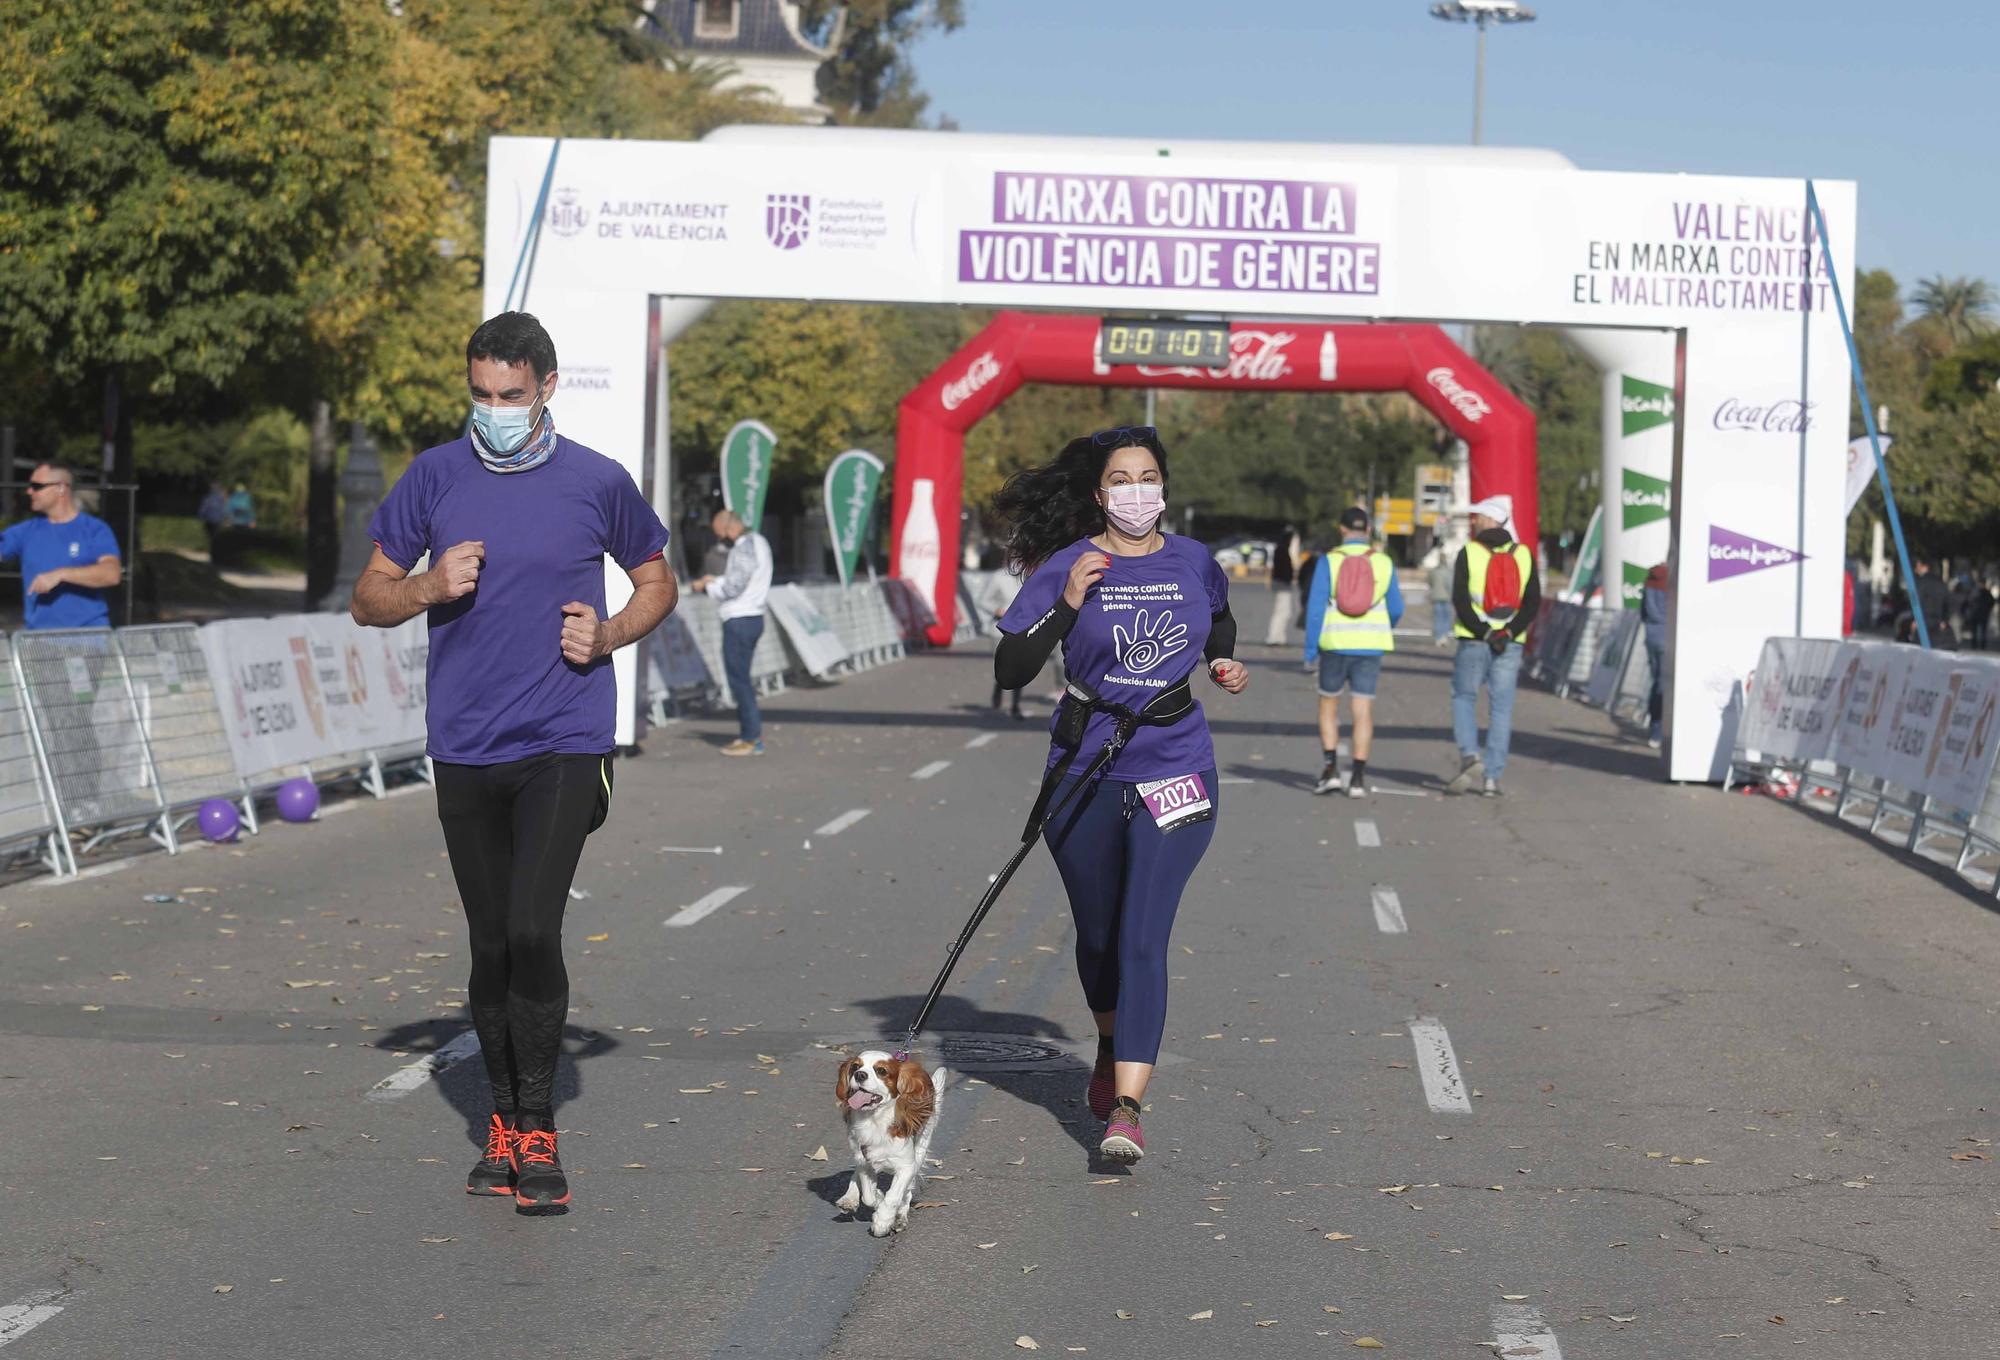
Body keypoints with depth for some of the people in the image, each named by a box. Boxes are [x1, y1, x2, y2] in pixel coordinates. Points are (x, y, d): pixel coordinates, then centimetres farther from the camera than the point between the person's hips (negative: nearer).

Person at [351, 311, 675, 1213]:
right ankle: (505, 1124, 23)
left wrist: (610, 634, -4)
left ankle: (537, 1132, -4)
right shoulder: (435, 477, 5)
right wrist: (431, 586, -10)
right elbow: (368, 599, 10)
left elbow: (658, 581, 15)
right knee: (491, 945, 9)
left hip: (563, 744, -2)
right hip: (465, 748, 3)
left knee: (532, 931, -15)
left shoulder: (597, 483, 1)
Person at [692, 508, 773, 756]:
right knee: (741, 679, 16)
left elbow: (732, 588, -20)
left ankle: (751, 739, -3)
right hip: (752, 617, 10)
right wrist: (716, 580, 11)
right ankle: (752, 733, 18)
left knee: (739, 679, -5)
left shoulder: (744, 549, -18)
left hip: (740, 621, -10)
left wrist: (706, 586, -5)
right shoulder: (758, 541, 14)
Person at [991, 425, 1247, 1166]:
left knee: (1143, 935, -13)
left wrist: (1225, 665, 8)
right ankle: (1112, 1049, 45)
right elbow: (1009, 670, -10)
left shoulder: (1194, 563, 3)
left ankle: (1126, 1107, -18)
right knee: (1097, 932, 16)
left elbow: (1219, 621, 27)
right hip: (1086, 771, 0)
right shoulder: (1067, 567, -5)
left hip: (1174, 769, 0)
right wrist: (1068, 605, -20)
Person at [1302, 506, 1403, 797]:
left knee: (1328, 705, 14)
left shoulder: (1328, 562, -5)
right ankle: (1358, 778, -2)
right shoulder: (1383, 563, 1)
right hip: (1370, 646, 1)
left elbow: (1315, 608, -9)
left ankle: (1331, 769, 3)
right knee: (1364, 710, 3)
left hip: (1335, 644, -1)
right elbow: (1396, 609, 6)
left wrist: (1310, 649, -4)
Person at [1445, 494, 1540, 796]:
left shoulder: (1469, 553, -2)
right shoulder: (1523, 555, 6)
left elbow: (1460, 601, -10)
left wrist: (1484, 634, -11)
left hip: (1473, 642, -2)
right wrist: (1508, 632, -8)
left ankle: (1470, 757, -7)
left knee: (1463, 698, 13)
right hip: (1511, 645, 2)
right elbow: (1533, 602, -1)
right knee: (1501, 708, 5)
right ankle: (1492, 777, 3)